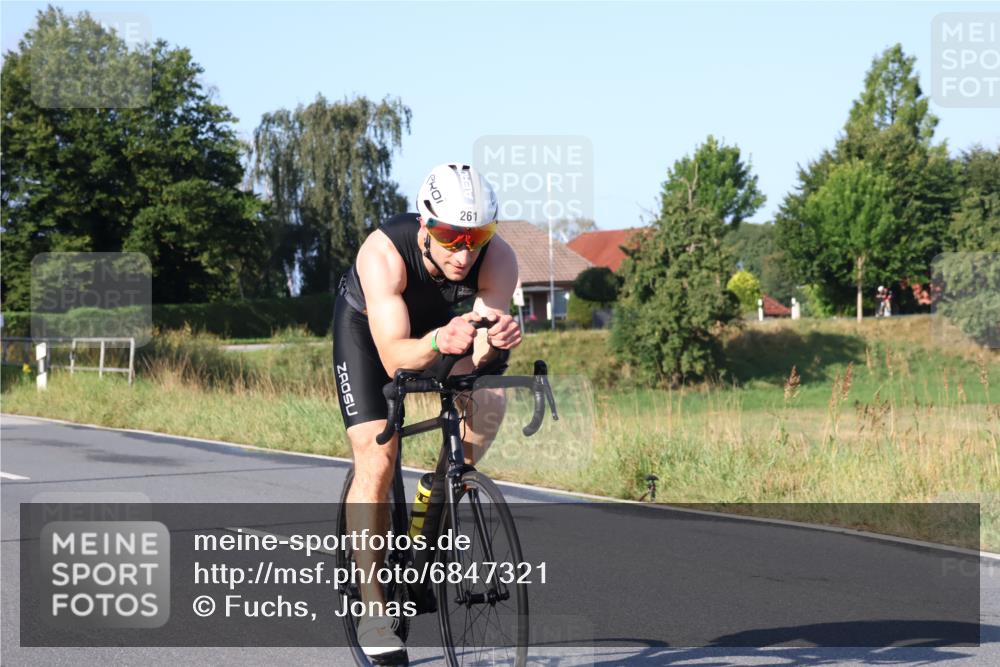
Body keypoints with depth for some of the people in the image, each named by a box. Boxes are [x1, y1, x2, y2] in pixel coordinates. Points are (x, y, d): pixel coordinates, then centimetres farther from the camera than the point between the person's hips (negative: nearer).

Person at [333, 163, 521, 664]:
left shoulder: (498, 258, -32)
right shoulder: (383, 253, -40)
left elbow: (476, 358, -37)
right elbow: (394, 358, -44)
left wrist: (496, 337, -59)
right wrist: (439, 342, -63)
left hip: (444, 322, 3)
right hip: (368, 326, -3)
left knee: (488, 402, -25)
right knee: (376, 462, -15)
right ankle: (372, 610, -7)